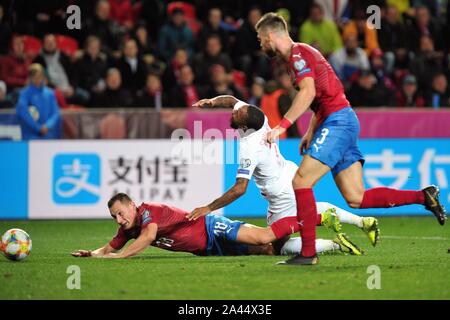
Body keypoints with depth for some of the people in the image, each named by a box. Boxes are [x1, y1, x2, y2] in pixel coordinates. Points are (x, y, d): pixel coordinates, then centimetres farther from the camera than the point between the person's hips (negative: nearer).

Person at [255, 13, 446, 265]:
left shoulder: (298, 53, -8)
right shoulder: (301, 53, 23)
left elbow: (308, 92, -23)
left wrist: (282, 126, -24)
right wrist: (311, 132, 23)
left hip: (338, 121, -10)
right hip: (343, 121, 10)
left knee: (301, 182, -12)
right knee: (356, 199, 4)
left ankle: (308, 253, -13)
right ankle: (423, 196, 7)